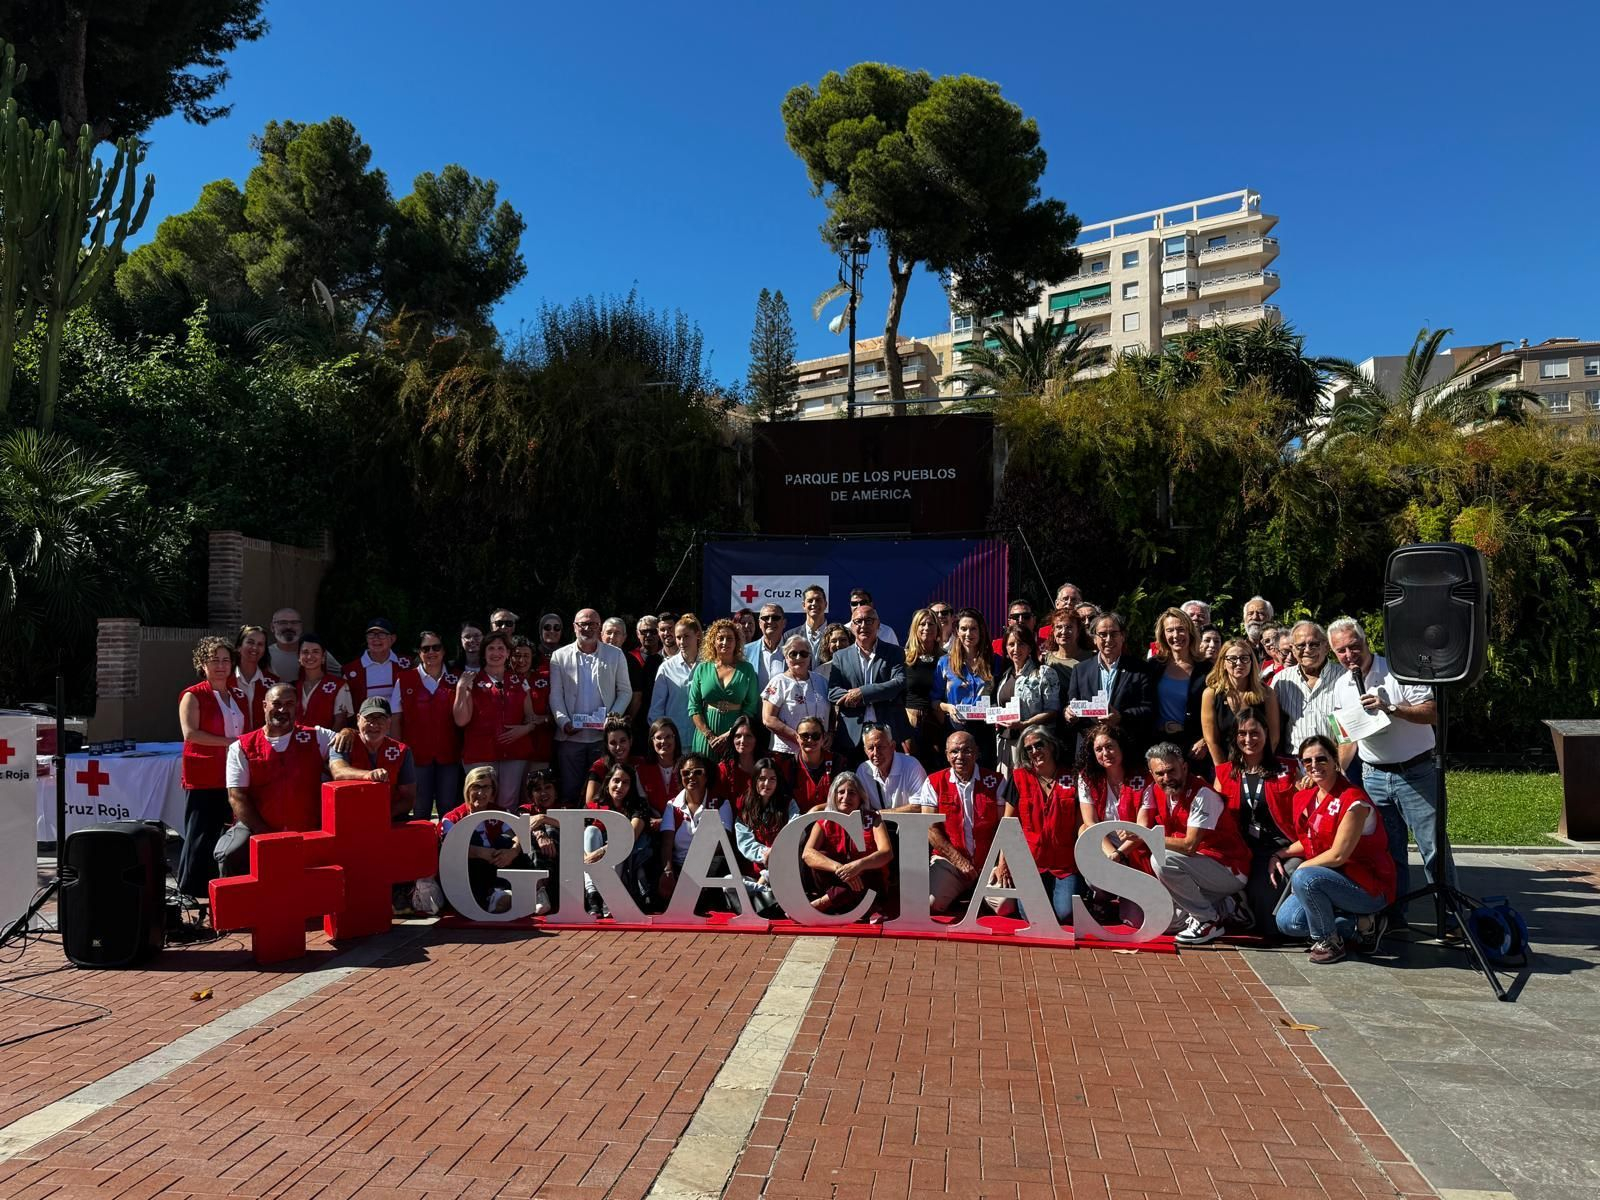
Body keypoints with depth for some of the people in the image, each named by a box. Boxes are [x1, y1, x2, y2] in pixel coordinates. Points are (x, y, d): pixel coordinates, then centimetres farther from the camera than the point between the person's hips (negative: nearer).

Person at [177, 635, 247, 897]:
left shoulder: (239, 697, 16)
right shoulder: (193, 696, -2)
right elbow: (190, 733, -14)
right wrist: (229, 742, -15)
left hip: (233, 777, 6)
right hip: (203, 779, -5)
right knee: (200, 837, -2)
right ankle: (188, 892, 7)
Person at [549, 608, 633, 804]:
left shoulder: (615, 655, 8)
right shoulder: (560, 656, 7)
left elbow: (625, 691, 9)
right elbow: (555, 694, 4)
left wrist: (616, 713, -8)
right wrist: (564, 722, -9)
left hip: (604, 736, 0)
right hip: (570, 735, 0)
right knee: (569, 791, 3)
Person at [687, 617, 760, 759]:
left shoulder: (746, 669, 4)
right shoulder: (702, 669, 7)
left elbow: (751, 707, -1)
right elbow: (694, 708, 3)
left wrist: (729, 734, -12)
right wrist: (709, 736, -9)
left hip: (736, 736, -1)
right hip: (706, 737, 1)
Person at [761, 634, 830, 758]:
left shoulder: (820, 681, 14)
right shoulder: (779, 682, -2)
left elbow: (831, 712, 20)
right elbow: (768, 719, -9)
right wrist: (797, 737, -15)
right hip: (786, 752, -4)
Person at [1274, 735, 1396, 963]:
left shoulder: (1353, 800, -19)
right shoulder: (1307, 798, 5)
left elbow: (1338, 854, -21)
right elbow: (1310, 842, 16)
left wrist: (1301, 868, -10)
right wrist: (1280, 855, 1)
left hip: (1370, 887, -8)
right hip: (1331, 879, 8)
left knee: (1303, 878, -32)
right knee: (1286, 922, -6)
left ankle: (1329, 942, -9)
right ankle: (1363, 923, 5)